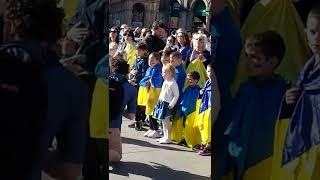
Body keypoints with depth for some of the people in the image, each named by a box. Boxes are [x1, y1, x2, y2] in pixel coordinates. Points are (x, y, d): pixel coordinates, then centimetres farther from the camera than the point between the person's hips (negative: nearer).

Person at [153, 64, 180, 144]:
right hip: (161, 102, 9)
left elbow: (176, 95, -16)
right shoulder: (165, 82, 13)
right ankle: (165, 136, 23)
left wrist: (172, 104, -19)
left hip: (167, 104, -9)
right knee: (163, 121, 14)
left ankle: (168, 138, 0)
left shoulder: (173, 83, -15)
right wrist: (159, 101, 18)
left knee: (166, 121, -6)